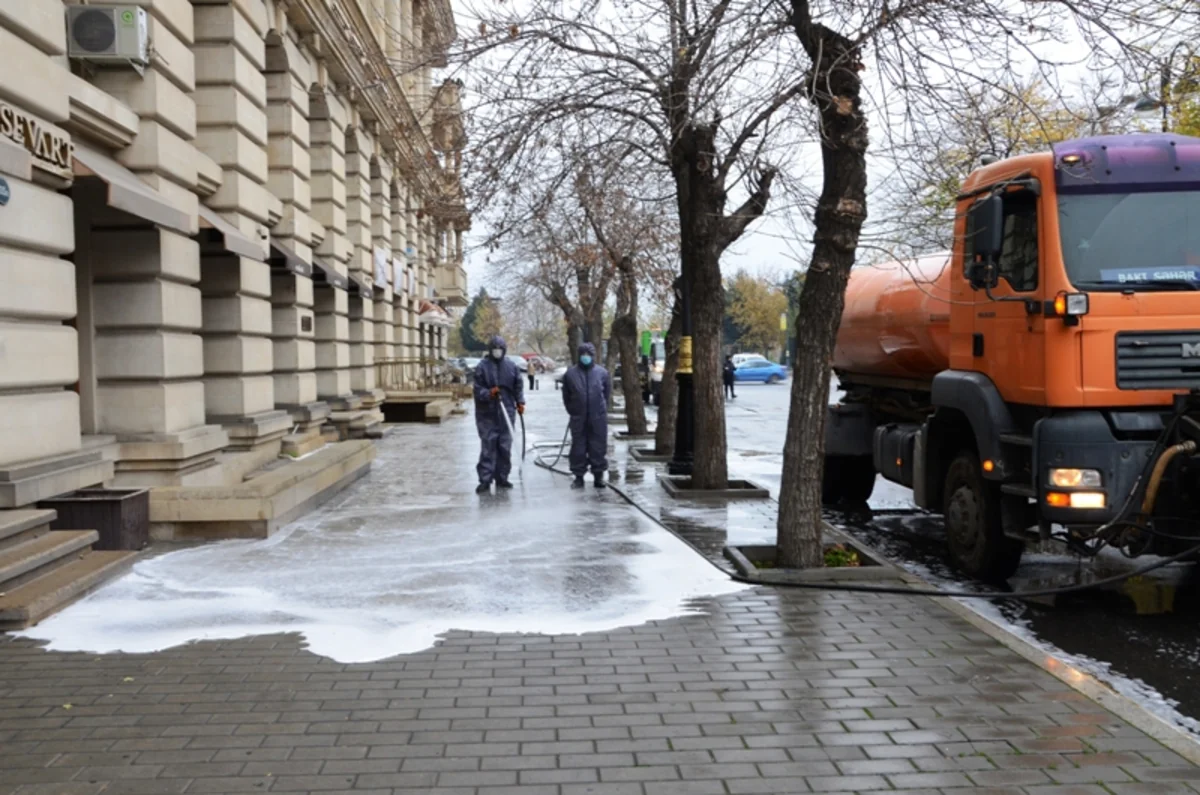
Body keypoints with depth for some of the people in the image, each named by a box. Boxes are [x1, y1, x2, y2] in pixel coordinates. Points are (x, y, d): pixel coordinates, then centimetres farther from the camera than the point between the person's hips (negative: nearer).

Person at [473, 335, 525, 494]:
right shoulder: (482, 367, -4)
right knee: (488, 446, -6)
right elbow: (478, 389, -7)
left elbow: (518, 386, 13)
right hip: (487, 413, -4)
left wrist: (520, 402, 4)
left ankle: (502, 478, 18)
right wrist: (489, 393, -24)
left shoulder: (511, 366, 6)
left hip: (507, 411, 4)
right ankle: (485, 480, -4)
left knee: (505, 447, 8)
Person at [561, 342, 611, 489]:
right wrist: (573, 411, 10)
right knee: (578, 448, 5)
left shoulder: (602, 372, 1)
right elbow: (566, 396, 9)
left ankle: (599, 475, 14)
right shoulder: (571, 373, 1)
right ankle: (579, 476, 13)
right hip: (578, 418, 0)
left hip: (598, 417, 0)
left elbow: (607, 393, 10)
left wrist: (601, 409, 10)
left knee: (598, 447, 4)